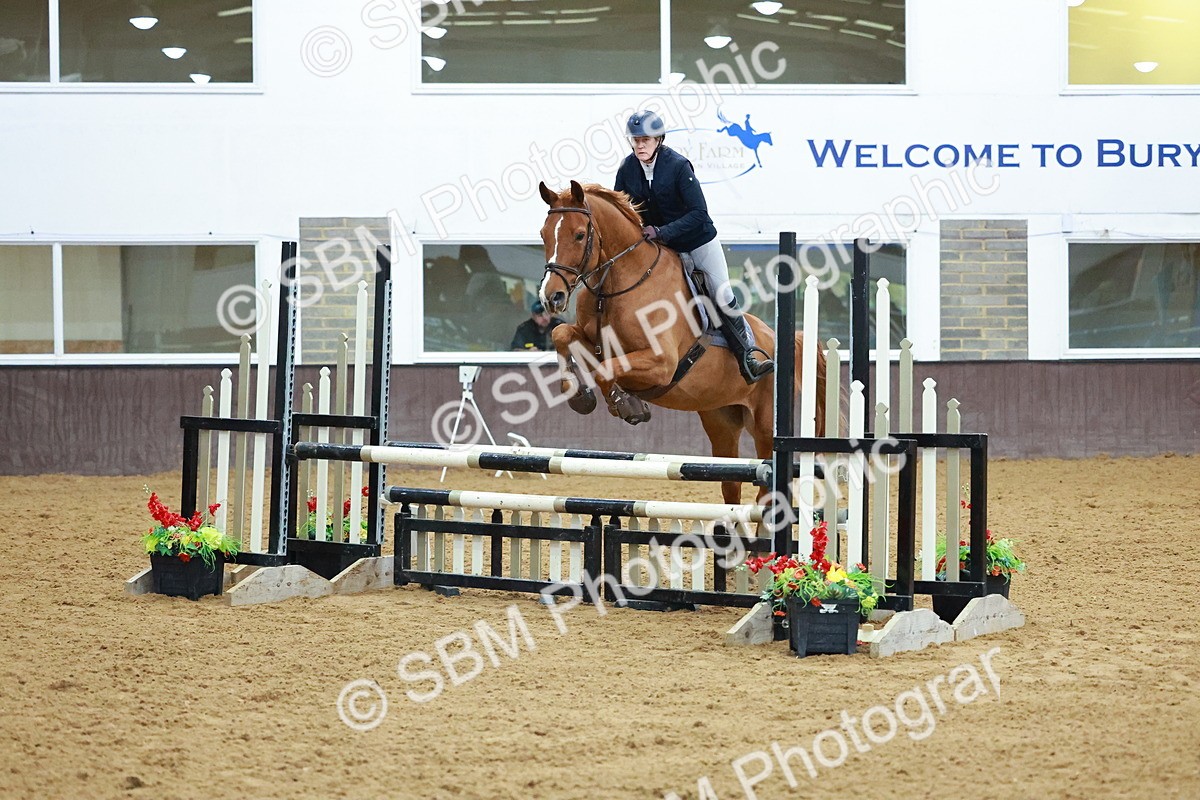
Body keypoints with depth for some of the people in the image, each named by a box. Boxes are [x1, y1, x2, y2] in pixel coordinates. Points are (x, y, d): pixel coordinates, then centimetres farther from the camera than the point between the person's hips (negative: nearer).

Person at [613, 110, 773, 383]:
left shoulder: (678, 165, -23)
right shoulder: (627, 169, -10)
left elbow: (699, 213, -26)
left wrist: (662, 232, -33)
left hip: (699, 241, -4)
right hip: (662, 248, 4)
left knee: (724, 300, -1)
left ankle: (748, 360, 7)